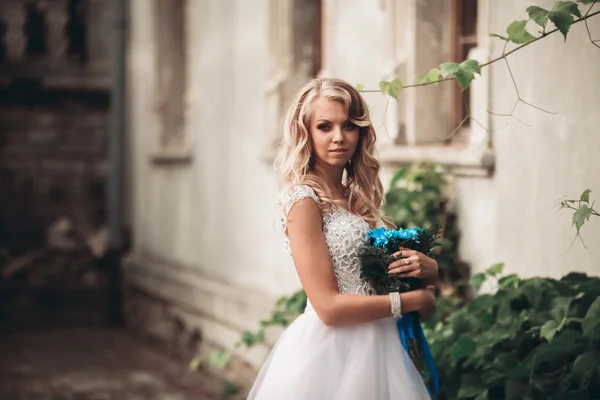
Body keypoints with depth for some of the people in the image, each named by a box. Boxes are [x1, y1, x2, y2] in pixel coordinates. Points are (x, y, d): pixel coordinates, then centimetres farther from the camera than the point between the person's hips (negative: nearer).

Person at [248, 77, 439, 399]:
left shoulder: (357, 197, 6)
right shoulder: (304, 202, -14)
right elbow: (329, 307, -19)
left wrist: (425, 266, -9)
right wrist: (412, 301, -11)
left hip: (374, 346, 7)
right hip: (332, 351, -7)